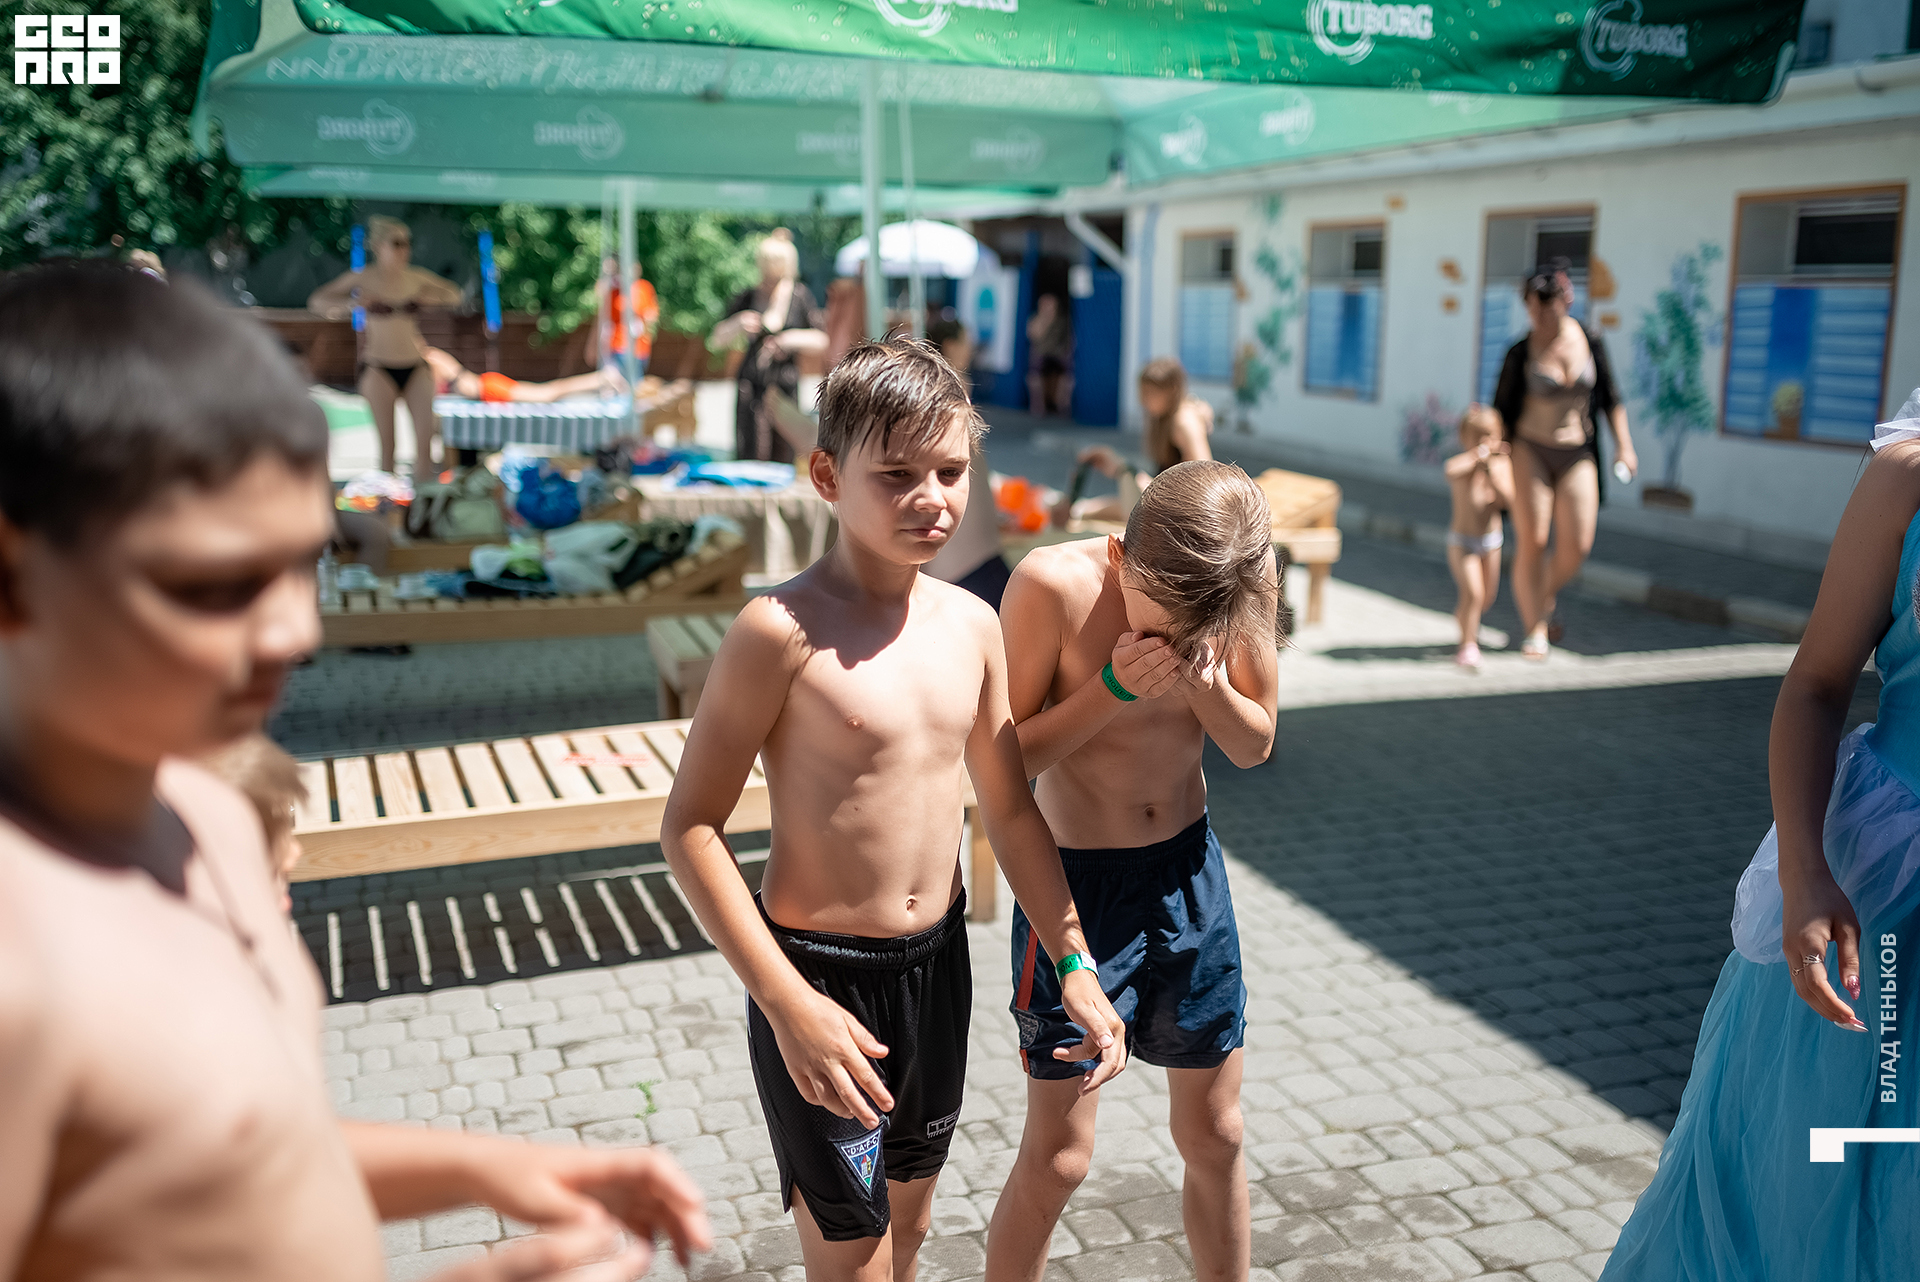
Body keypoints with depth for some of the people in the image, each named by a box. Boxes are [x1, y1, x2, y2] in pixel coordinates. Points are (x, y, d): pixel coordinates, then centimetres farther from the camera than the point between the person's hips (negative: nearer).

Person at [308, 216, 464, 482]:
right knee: (387, 445, -1)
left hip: (415, 367, 3)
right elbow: (316, 301, -1)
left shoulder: (417, 277, 4)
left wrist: (434, 298, -3)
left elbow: (455, 294, 19)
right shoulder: (364, 278, -4)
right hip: (379, 369, -3)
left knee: (425, 440, -3)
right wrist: (351, 304, -18)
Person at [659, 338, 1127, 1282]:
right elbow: (690, 827, -17)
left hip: (938, 964, 6)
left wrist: (1076, 964, 6)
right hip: (823, 979, -6)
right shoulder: (783, 630, -19)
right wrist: (788, 1003, -21)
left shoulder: (972, 625, 0)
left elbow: (1009, 808, 9)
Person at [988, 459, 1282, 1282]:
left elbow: (1255, 746, 0)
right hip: (1075, 878, -4)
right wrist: (1112, 688, -28)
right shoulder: (1053, 584, -23)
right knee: (1056, 1157, 3)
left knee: (1214, 1135, 16)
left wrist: (1209, 689, -21)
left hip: (1189, 872, 4)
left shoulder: (1248, 579, -12)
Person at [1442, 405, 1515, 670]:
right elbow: (1451, 470, -41)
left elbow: (1510, 501, -13)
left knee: (1487, 599, 15)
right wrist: (1479, 453, -34)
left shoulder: (1502, 464, -4)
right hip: (1462, 541, -5)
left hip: (1491, 539, 5)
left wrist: (1495, 479, -26)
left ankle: (1463, 614, 48)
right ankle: (1468, 645, -2)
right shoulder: (1462, 463, -15)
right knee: (1473, 593, -19)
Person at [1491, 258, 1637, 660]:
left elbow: (1610, 398, 5)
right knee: (1532, 540, -10)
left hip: (1577, 454, 2)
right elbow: (1502, 409, -2)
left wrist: (1624, 445, 0)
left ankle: (1542, 601, 26)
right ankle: (1535, 630, 2)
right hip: (1531, 450, -2)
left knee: (1576, 547, -3)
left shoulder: (1590, 341, -4)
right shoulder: (1521, 352, -10)